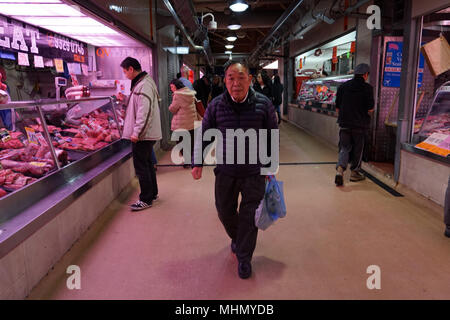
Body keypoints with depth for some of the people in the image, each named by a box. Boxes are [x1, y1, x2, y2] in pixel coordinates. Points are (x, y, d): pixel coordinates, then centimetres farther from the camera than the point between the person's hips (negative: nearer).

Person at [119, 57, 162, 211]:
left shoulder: (143, 86, -18)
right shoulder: (143, 82, 15)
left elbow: (144, 112, -24)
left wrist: (136, 132, -23)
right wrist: (125, 99, 14)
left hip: (143, 135, -11)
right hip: (148, 134, 11)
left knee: (141, 166, -3)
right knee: (147, 163, 18)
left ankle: (146, 199, 7)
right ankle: (152, 193, 30)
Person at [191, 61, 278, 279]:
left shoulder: (263, 104, -8)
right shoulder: (216, 106, -6)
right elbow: (204, 135, 6)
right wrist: (198, 163, 4)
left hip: (254, 172, -1)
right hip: (225, 171, 2)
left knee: (249, 215, 3)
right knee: (225, 212, 15)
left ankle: (244, 258, 23)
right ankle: (236, 238, 46)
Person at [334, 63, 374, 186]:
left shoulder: (343, 86, 3)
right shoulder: (367, 88, -7)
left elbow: (337, 107, 6)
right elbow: (370, 109, -10)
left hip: (345, 123, 2)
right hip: (360, 124, -2)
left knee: (344, 147, 8)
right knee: (357, 149, 12)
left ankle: (340, 169, -13)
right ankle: (355, 173, 22)